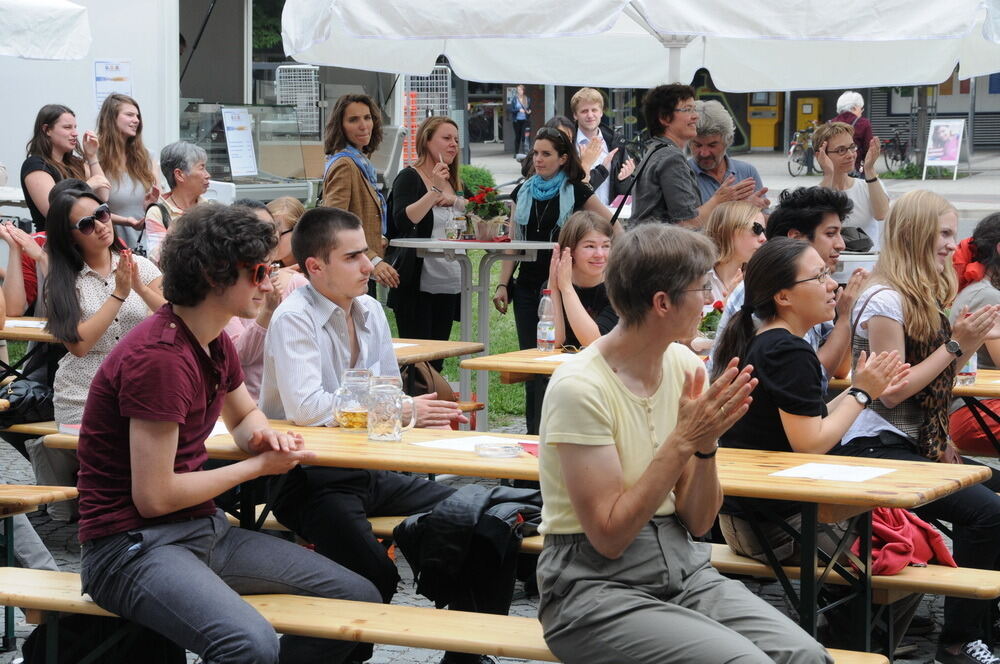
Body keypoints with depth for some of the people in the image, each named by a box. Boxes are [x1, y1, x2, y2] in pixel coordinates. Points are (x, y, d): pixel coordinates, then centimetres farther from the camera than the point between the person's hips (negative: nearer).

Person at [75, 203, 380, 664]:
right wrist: (260, 466, -8)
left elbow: (244, 415, 31)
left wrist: (266, 437, 5)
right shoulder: (159, 357, -21)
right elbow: (154, 496, -20)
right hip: (134, 544, -10)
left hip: (204, 529, 10)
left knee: (359, 599, 3)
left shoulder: (215, 343, 9)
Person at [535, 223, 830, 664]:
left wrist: (706, 444, -13)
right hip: (595, 585, -6)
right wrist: (683, 440, -20)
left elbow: (697, 523, 6)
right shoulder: (580, 387, -17)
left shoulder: (685, 366, 3)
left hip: (681, 568, 6)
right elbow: (609, 536, -18)